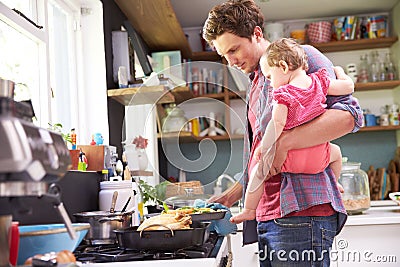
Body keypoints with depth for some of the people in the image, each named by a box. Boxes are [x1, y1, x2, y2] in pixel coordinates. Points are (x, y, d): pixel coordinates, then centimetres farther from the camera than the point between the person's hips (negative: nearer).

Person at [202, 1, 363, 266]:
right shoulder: (255, 85, 24)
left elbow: (350, 113, -14)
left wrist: (283, 142, -22)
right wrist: (234, 194, 22)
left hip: (300, 211, -8)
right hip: (266, 215, 8)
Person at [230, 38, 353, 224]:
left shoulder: (283, 93, -15)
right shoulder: (318, 81, 0)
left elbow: (277, 123, -23)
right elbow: (349, 86, 10)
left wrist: (263, 146, -17)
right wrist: (339, 72, 28)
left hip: (291, 158, -5)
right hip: (318, 159, 5)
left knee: (259, 170, 11)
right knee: (335, 151, 37)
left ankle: (249, 210, 15)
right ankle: (333, 186, 48)